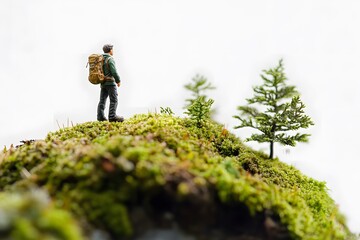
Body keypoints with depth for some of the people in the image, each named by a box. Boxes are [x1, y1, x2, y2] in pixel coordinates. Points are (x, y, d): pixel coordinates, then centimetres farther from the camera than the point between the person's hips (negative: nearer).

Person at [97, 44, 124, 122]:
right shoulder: (110, 59, -11)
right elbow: (114, 71, -18)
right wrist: (118, 80, -7)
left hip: (103, 83, 8)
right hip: (110, 82, -8)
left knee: (102, 100, 6)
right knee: (114, 100, -8)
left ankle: (100, 116, -1)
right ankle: (112, 116, -16)